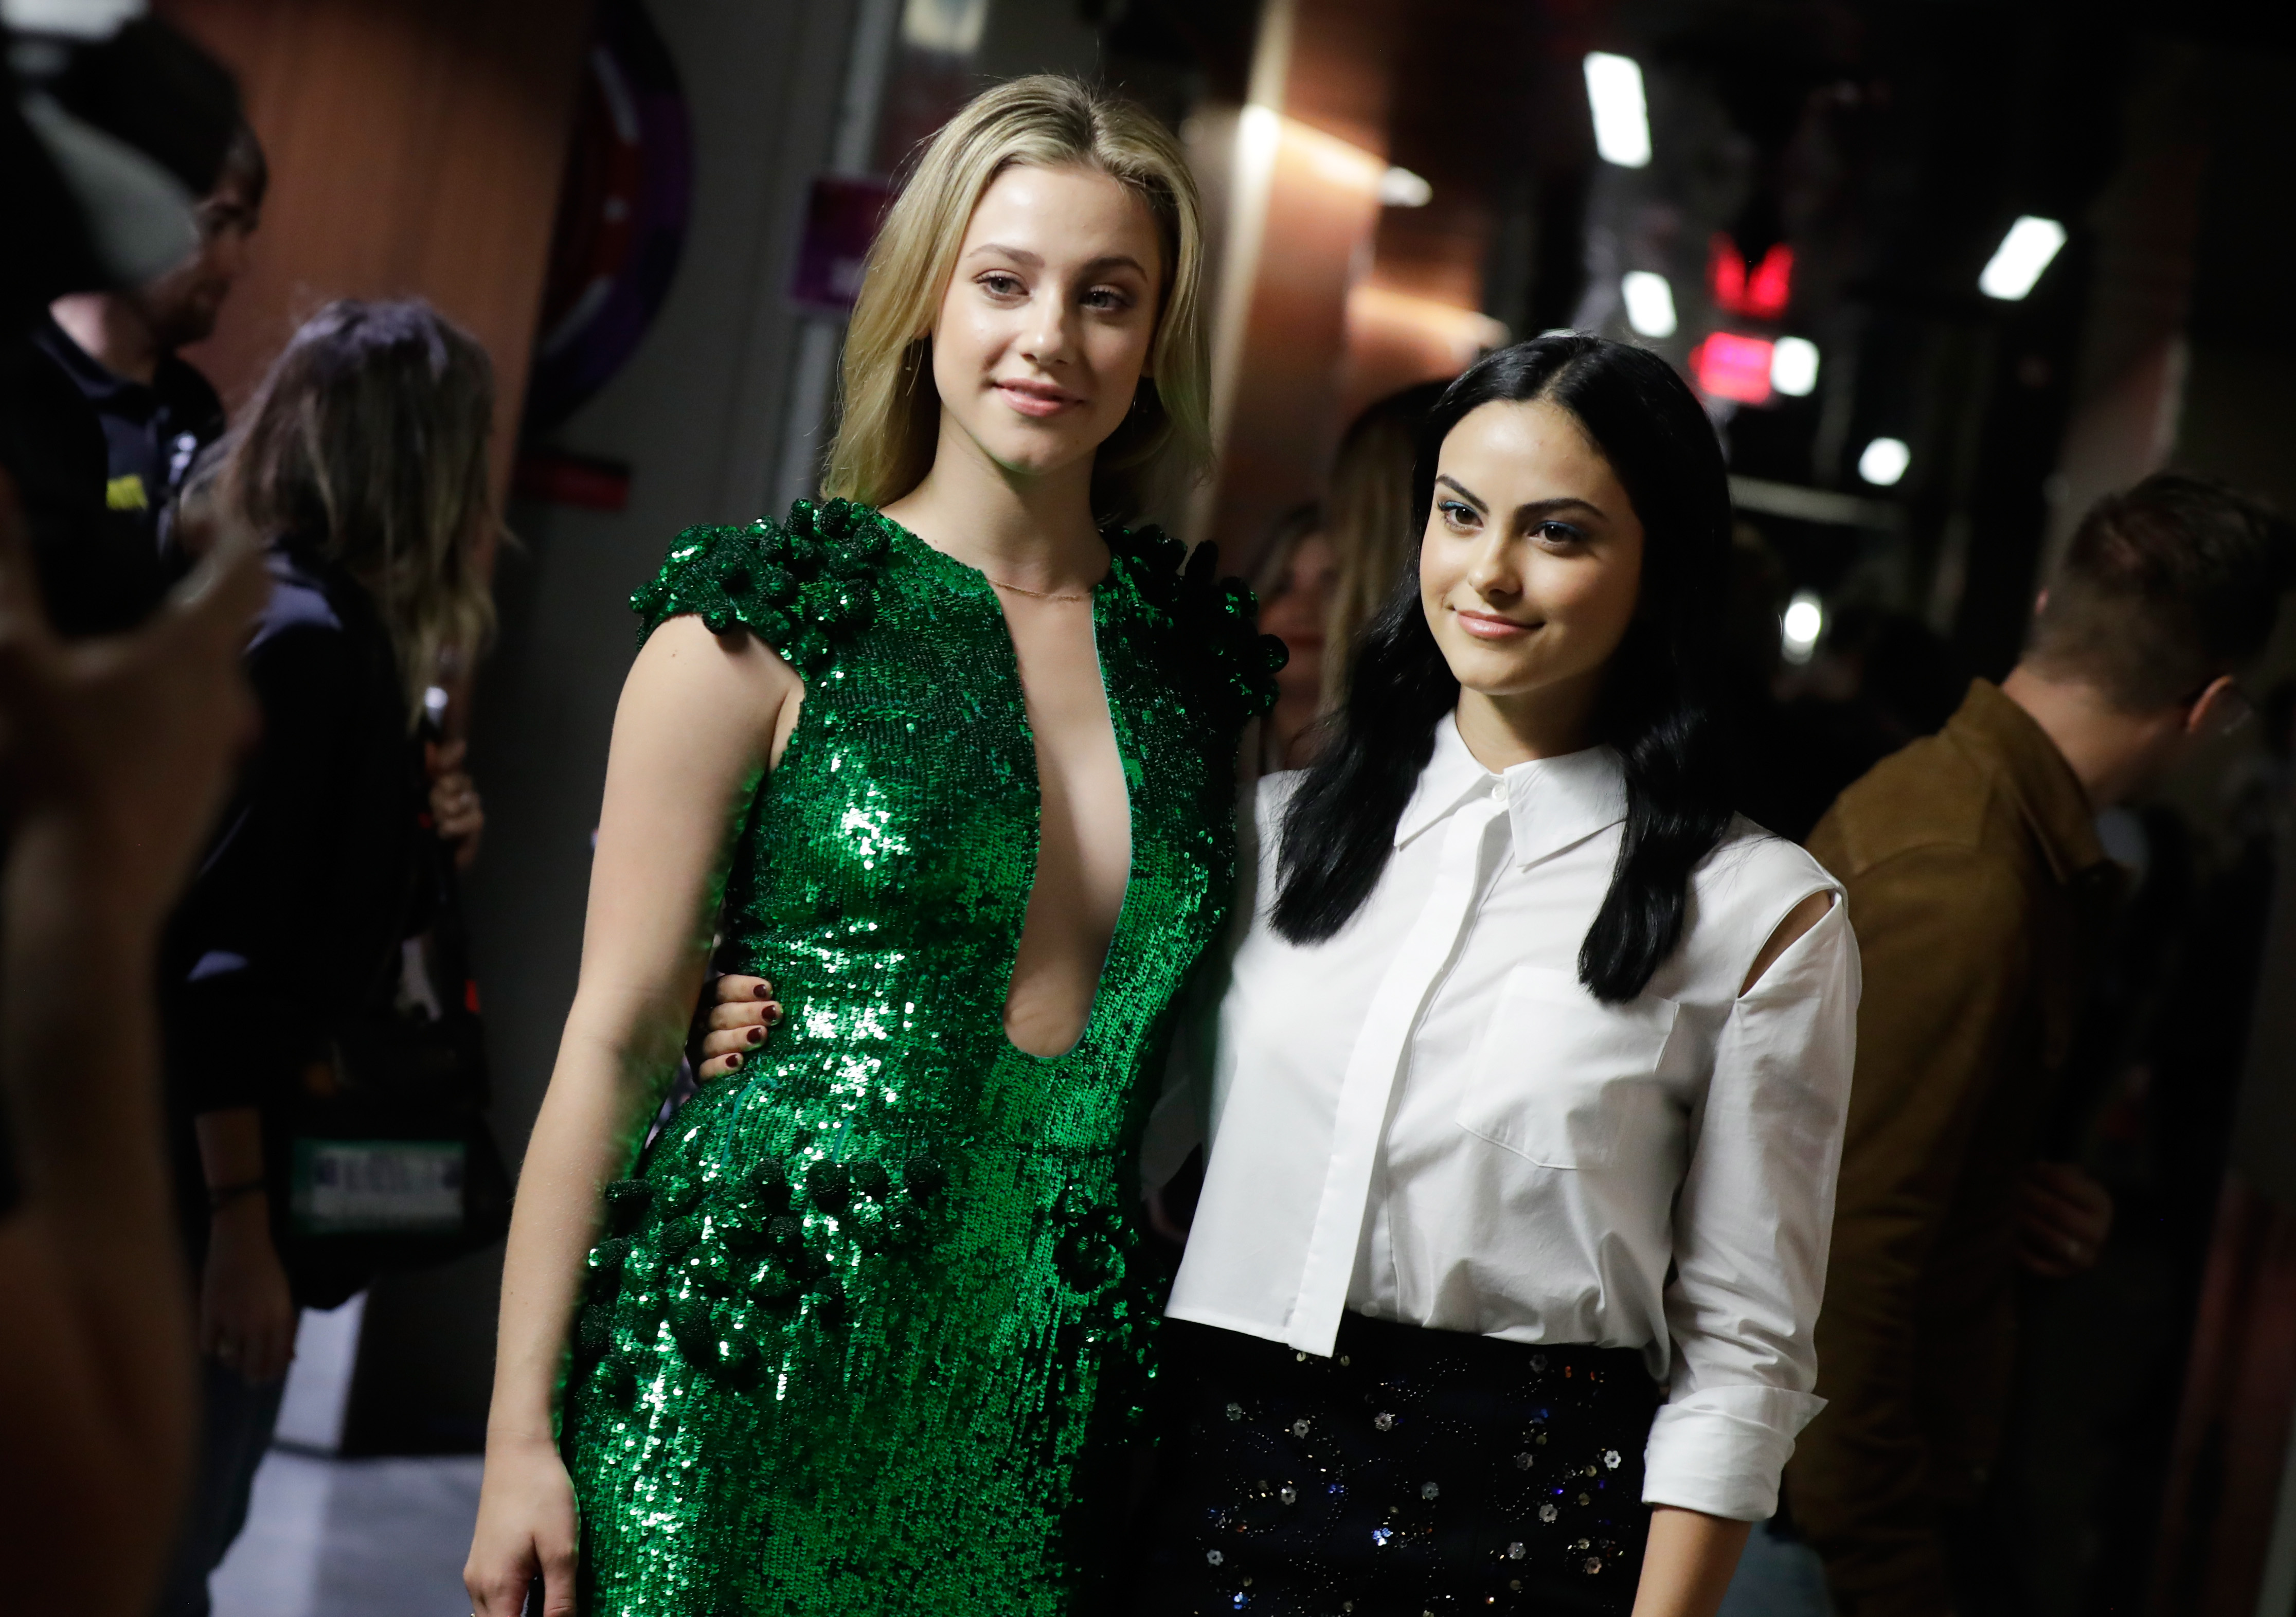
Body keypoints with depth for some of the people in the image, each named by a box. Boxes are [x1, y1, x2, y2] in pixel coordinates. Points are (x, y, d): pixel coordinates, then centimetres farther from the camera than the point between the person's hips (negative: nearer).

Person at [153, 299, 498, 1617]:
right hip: (205, 1182, -9)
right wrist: (240, 1220, -22)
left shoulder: (336, 631, 9)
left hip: (239, 1167, 9)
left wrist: (423, 835, 4)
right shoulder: (307, 639, -19)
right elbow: (217, 959, -23)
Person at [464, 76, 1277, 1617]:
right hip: (746, 1364, -3)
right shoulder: (768, 625, -5)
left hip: (1042, 1415, 4)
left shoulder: (1203, 653, 6)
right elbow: (614, 1036, -5)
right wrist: (521, 1432, -7)